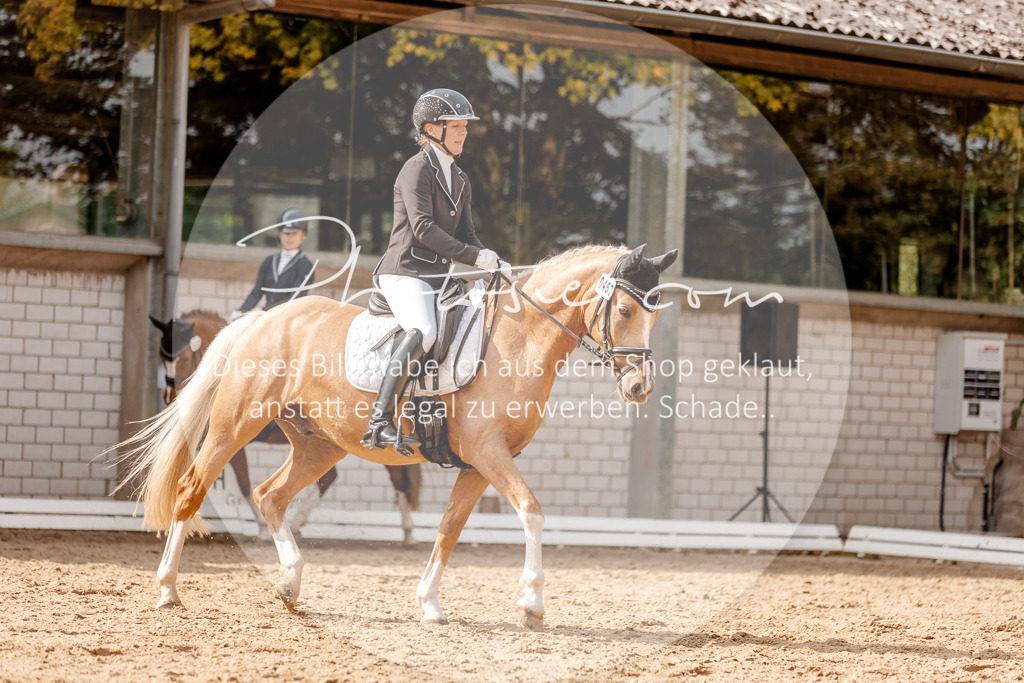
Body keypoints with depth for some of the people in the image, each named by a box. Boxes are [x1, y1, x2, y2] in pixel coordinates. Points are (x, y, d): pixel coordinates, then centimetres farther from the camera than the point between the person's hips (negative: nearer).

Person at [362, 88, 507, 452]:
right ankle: (379, 424, -38)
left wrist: (495, 263, 2)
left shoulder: (460, 181, 22)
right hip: (405, 272, -9)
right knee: (423, 332, -33)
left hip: (438, 278, 9)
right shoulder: (417, 169, -6)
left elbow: (466, 236, 22)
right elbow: (423, 227, -17)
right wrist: (474, 256, -21)